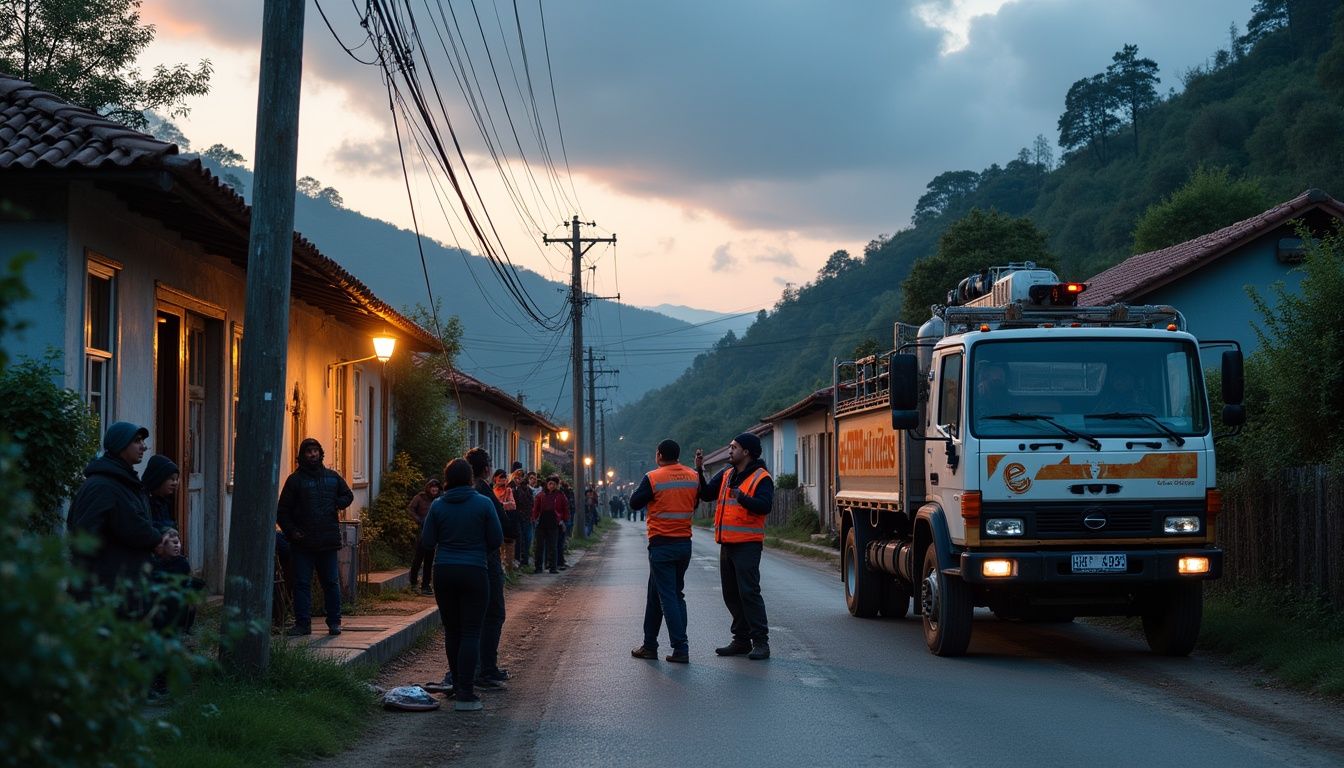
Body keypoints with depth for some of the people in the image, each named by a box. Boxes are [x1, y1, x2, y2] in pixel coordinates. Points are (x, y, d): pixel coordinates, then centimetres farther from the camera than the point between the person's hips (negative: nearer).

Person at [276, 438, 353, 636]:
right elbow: (282, 510, 3)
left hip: (328, 541, 2)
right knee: (302, 583, -1)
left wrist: (336, 504, 1)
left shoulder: (332, 477, 10)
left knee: (331, 583, 6)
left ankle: (334, 622, 13)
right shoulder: (295, 479, 3)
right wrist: (291, 531, -11)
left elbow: (348, 495, 23)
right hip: (302, 542, -2)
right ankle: (303, 623, 3)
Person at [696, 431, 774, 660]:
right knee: (731, 593, 11)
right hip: (727, 544, 8)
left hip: (747, 545, -8)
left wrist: (742, 498, -35)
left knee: (749, 592, -12)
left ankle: (761, 642, -9)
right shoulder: (726, 474, 15)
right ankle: (741, 640, 18)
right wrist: (700, 471, 1)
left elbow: (764, 506, -21)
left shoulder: (761, 478, -8)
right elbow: (706, 494, 12)